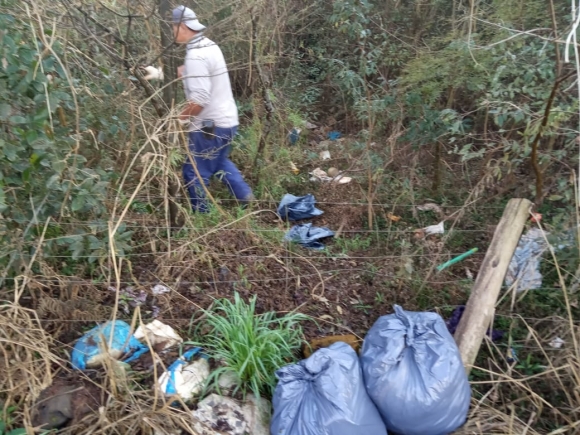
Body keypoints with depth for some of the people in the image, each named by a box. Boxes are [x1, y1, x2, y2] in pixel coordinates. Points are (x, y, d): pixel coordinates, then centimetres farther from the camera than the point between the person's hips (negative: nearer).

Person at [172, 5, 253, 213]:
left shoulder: (196, 55, -21)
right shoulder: (208, 45, 8)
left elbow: (200, 99, -27)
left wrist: (179, 118, -15)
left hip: (210, 125, -10)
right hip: (226, 119, 10)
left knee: (194, 173, 4)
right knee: (219, 161, 28)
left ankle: (200, 215, 17)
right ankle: (246, 196, 29)